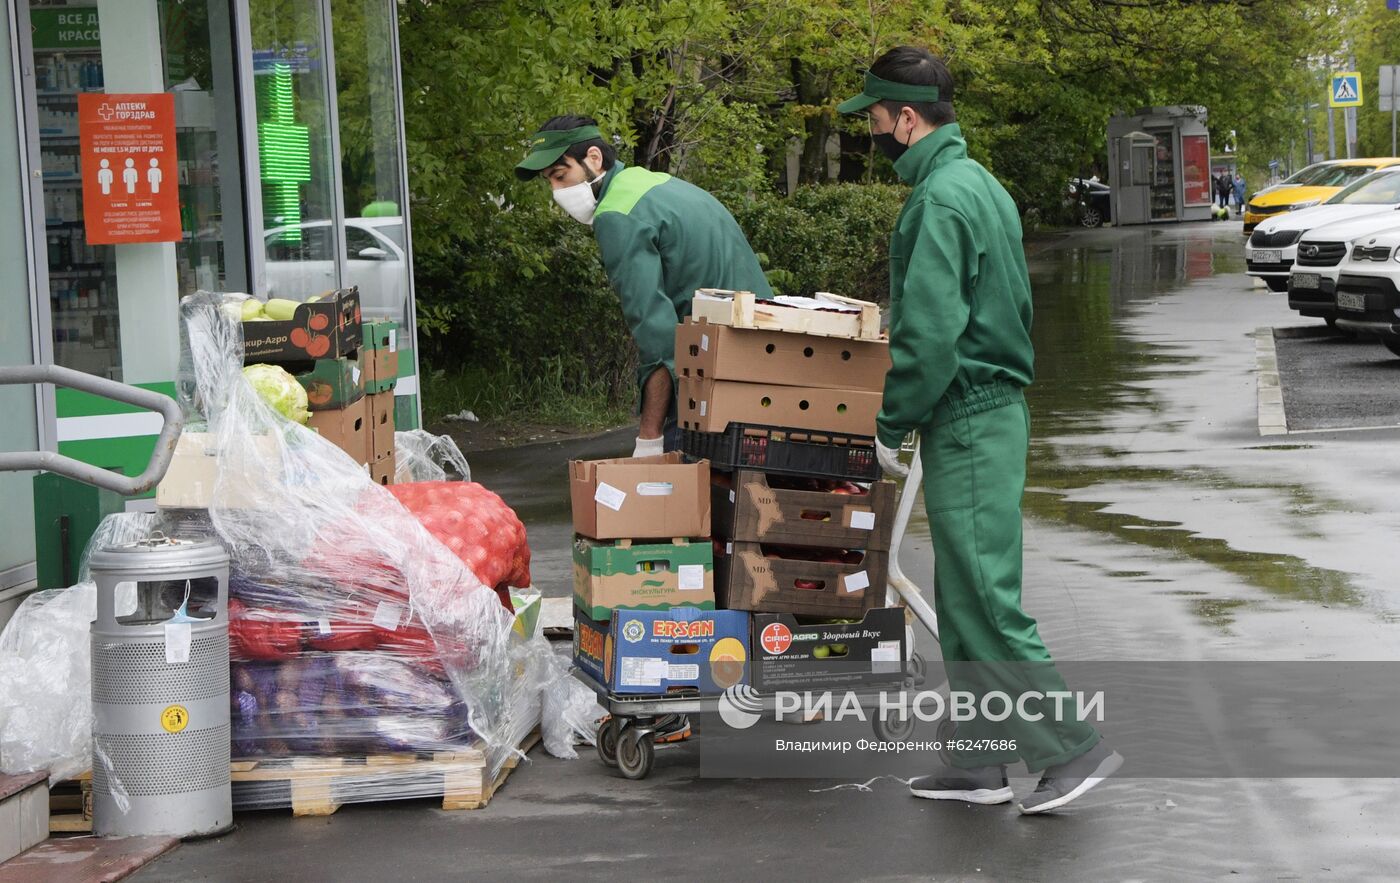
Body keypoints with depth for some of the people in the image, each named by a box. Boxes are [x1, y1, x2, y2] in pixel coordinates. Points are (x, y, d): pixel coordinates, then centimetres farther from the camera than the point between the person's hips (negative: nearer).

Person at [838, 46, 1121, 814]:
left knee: (984, 600, -7)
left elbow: (930, 333, -22)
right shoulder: (977, 185, 16)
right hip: (990, 411, 10)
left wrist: (888, 426, -12)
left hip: (967, 424, -10)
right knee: (963, 604, 13)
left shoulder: (941, 201, -17)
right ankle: (982, 763, 17)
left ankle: (1072, 749, -3)